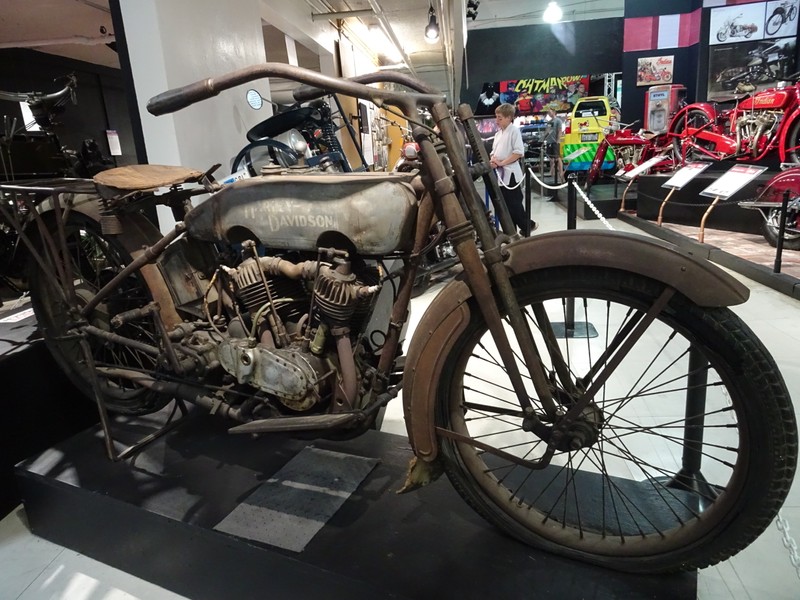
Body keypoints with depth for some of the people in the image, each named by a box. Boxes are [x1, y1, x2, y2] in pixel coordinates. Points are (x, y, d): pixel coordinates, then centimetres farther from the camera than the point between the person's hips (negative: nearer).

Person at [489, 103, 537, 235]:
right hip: (500, 174, 8)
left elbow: (519, 152, -17)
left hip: (510, 174, -8)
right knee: (505, 205, 11)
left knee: (514, 204, -3)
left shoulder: (514, 131, -9)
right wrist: (492, 160, -4)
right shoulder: (498, 133, 15)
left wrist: (501, 162, -18)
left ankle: (527, 225, 13)